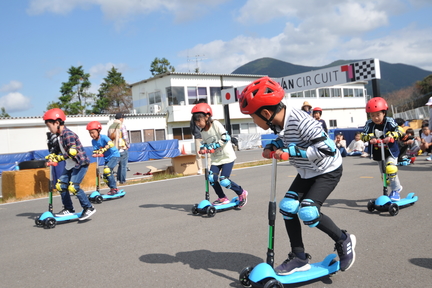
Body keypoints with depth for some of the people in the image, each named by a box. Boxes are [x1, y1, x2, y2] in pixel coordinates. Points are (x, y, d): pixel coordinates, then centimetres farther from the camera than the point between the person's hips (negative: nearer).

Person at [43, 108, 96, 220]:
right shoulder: (59, 135, 11)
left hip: (80, 163, -10)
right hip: (69, 165, 10)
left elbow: (72, 152, -26)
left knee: (73, 187, -16)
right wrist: (53, 156, 4)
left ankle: (89, 208, -2)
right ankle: (68, 209, 18)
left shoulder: (68, 134, -19)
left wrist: (58, 157, -21)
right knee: (60, 185, 5)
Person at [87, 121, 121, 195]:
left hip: (114, 156, -8)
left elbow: (111, 144, -37)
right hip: (107, 158, 8)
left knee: (107, 169, -27)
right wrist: (95, 153, -28)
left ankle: (113, 188, -16)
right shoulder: (93, 141, 0)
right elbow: (95, 151, -5)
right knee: (105, 177, 5)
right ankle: (114, 189, 25)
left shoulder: (103, 137, -19)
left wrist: (102, 150, -47)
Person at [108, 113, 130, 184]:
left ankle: (118, 178, 21)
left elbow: (109, 138, 9)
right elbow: (125, 137, -13)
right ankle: (122, 180, 7)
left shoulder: (110, 127, 10)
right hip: (122, 148, -6)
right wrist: (128, 145, 0)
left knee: (120, 164, 20)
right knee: (123, 165, 4)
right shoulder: (122, 125, -8)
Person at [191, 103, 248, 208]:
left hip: (227, 156, -6)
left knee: (224, 181, -14)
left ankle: (242, 193, 12)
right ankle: (222, 198, 10)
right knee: (212, 178, -12)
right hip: (216, 159, 6)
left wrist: (213, 146, -21)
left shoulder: (216, 124, -14)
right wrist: (203, 147, -10)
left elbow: (226, 138, -21)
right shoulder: (203, 132, 6)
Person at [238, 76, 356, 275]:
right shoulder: (278, 122, -8)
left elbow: (326, 148, -36)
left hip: (328, 171, -8)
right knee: (287, 208, -3)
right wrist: (272, 146, -9)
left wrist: (291, 151, -36)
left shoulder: (300, 122, -34)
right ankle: (299, 258, 11)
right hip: (307, 172, 8)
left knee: (308, 212, -19)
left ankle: (344, 241, 9)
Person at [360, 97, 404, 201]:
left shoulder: (389, 121, -14)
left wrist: (391, 136, -36)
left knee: (390, 168, -25)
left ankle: (396, 191, -9)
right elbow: (363, 135, -14)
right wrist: (370, 137, -34)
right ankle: (397, 187, 37)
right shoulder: (369, 124, -9)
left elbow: (400, 131, -19)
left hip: (391, 150, -4)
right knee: (384, 174, 13)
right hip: (378, 153, 4)